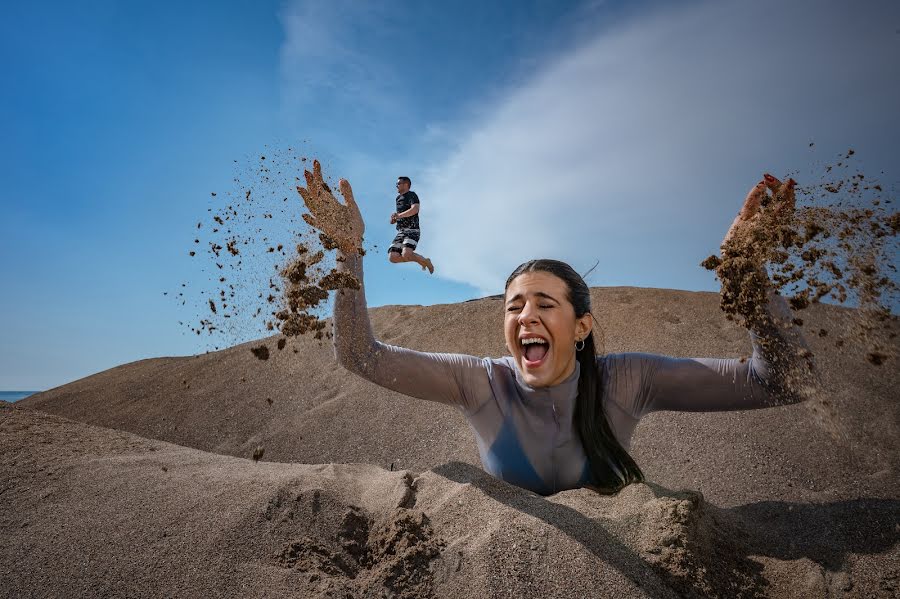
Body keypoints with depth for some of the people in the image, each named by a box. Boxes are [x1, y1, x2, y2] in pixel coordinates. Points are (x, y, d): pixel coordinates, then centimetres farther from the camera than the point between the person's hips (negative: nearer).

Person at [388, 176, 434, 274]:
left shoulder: (412, 195, 0)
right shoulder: (398, 198, 25)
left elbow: (415, 209, -19)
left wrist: (399, 215, -21)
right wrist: (394, 219, 15)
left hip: (412, 230, -8)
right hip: (401, 232, 8)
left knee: (406, 254, -30)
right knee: (392, 257, -10)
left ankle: (426, 261, 1)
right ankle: (420, 260, 10)